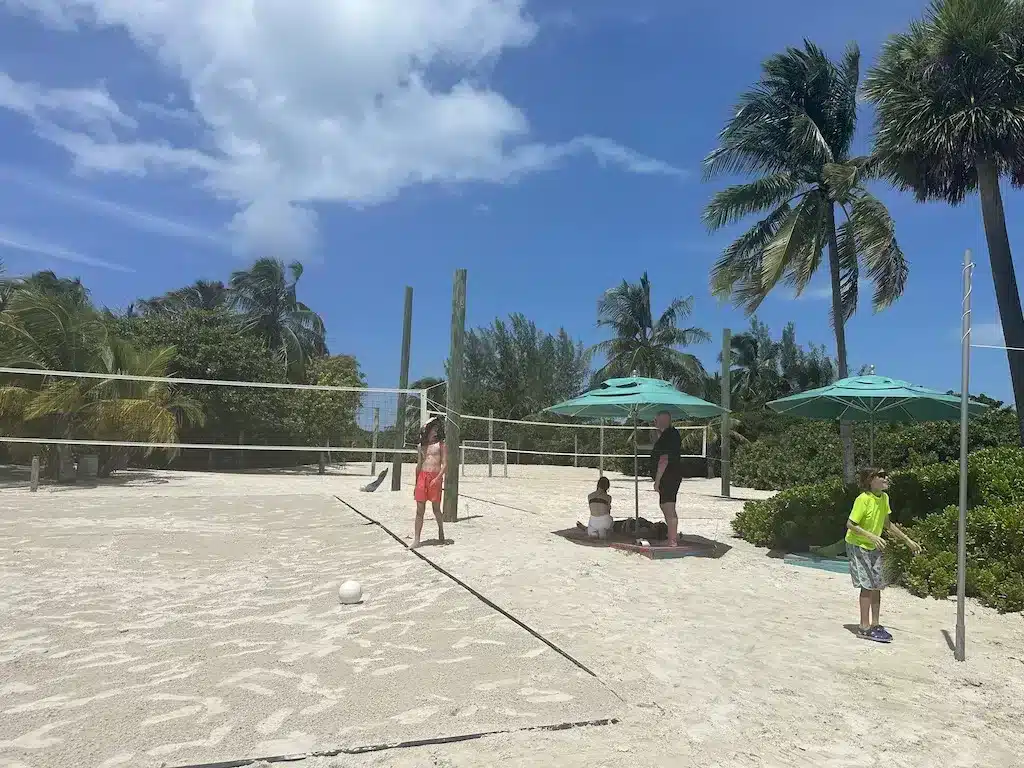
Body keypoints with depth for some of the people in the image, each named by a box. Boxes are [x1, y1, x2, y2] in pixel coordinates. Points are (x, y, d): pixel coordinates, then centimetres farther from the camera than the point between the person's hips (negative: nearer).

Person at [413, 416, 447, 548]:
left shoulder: (441, 444, 3)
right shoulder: (421, 446, 16)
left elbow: (445, 464, -3)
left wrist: (438, 478, -17)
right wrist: (416, 484, 18)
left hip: (435, 477, -3)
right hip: (422, 477, 3)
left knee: (436, 509, 4)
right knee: (420, 510, 0)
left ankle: (441, 530, 29)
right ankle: (416, 539, 0)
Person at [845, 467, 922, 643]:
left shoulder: (884, 497, 0)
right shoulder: (863, 499, -24)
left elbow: (887, 524, 13)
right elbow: (850, 524, -23)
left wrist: (908, 540, 15)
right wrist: (872, 536, -33)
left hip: (874, 547, 8)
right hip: (857, 546, -8)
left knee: (877, 585, 9)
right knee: (868, 585, -8)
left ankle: (875, 624, 20)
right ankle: (864, 627, 0)